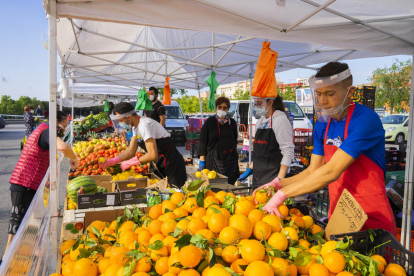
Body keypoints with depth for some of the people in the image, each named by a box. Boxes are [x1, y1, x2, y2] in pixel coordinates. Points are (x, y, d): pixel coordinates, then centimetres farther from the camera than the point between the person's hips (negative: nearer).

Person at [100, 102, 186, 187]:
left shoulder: (145, 125, -24)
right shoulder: (136, 127, 6)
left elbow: (153, 155, -30)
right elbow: (131, 151, 9)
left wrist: (129, 163, -21)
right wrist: (110, 161, -2)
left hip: (172, 164, -9)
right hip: (160, 164, 10)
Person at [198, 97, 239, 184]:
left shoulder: (232, 123, 9)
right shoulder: (209, 122, -1)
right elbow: (202, 142, -1)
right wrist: (202, 160, -5)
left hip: (230, 160, 3)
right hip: (213, 160, -3)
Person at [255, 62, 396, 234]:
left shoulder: (365, 120, -20)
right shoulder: (323, 125, 4)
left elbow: (331, 172, -27)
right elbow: (313, 171, 5)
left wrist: (283, 194, -26)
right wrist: (278, 184, -10)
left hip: (371, 220, -6)